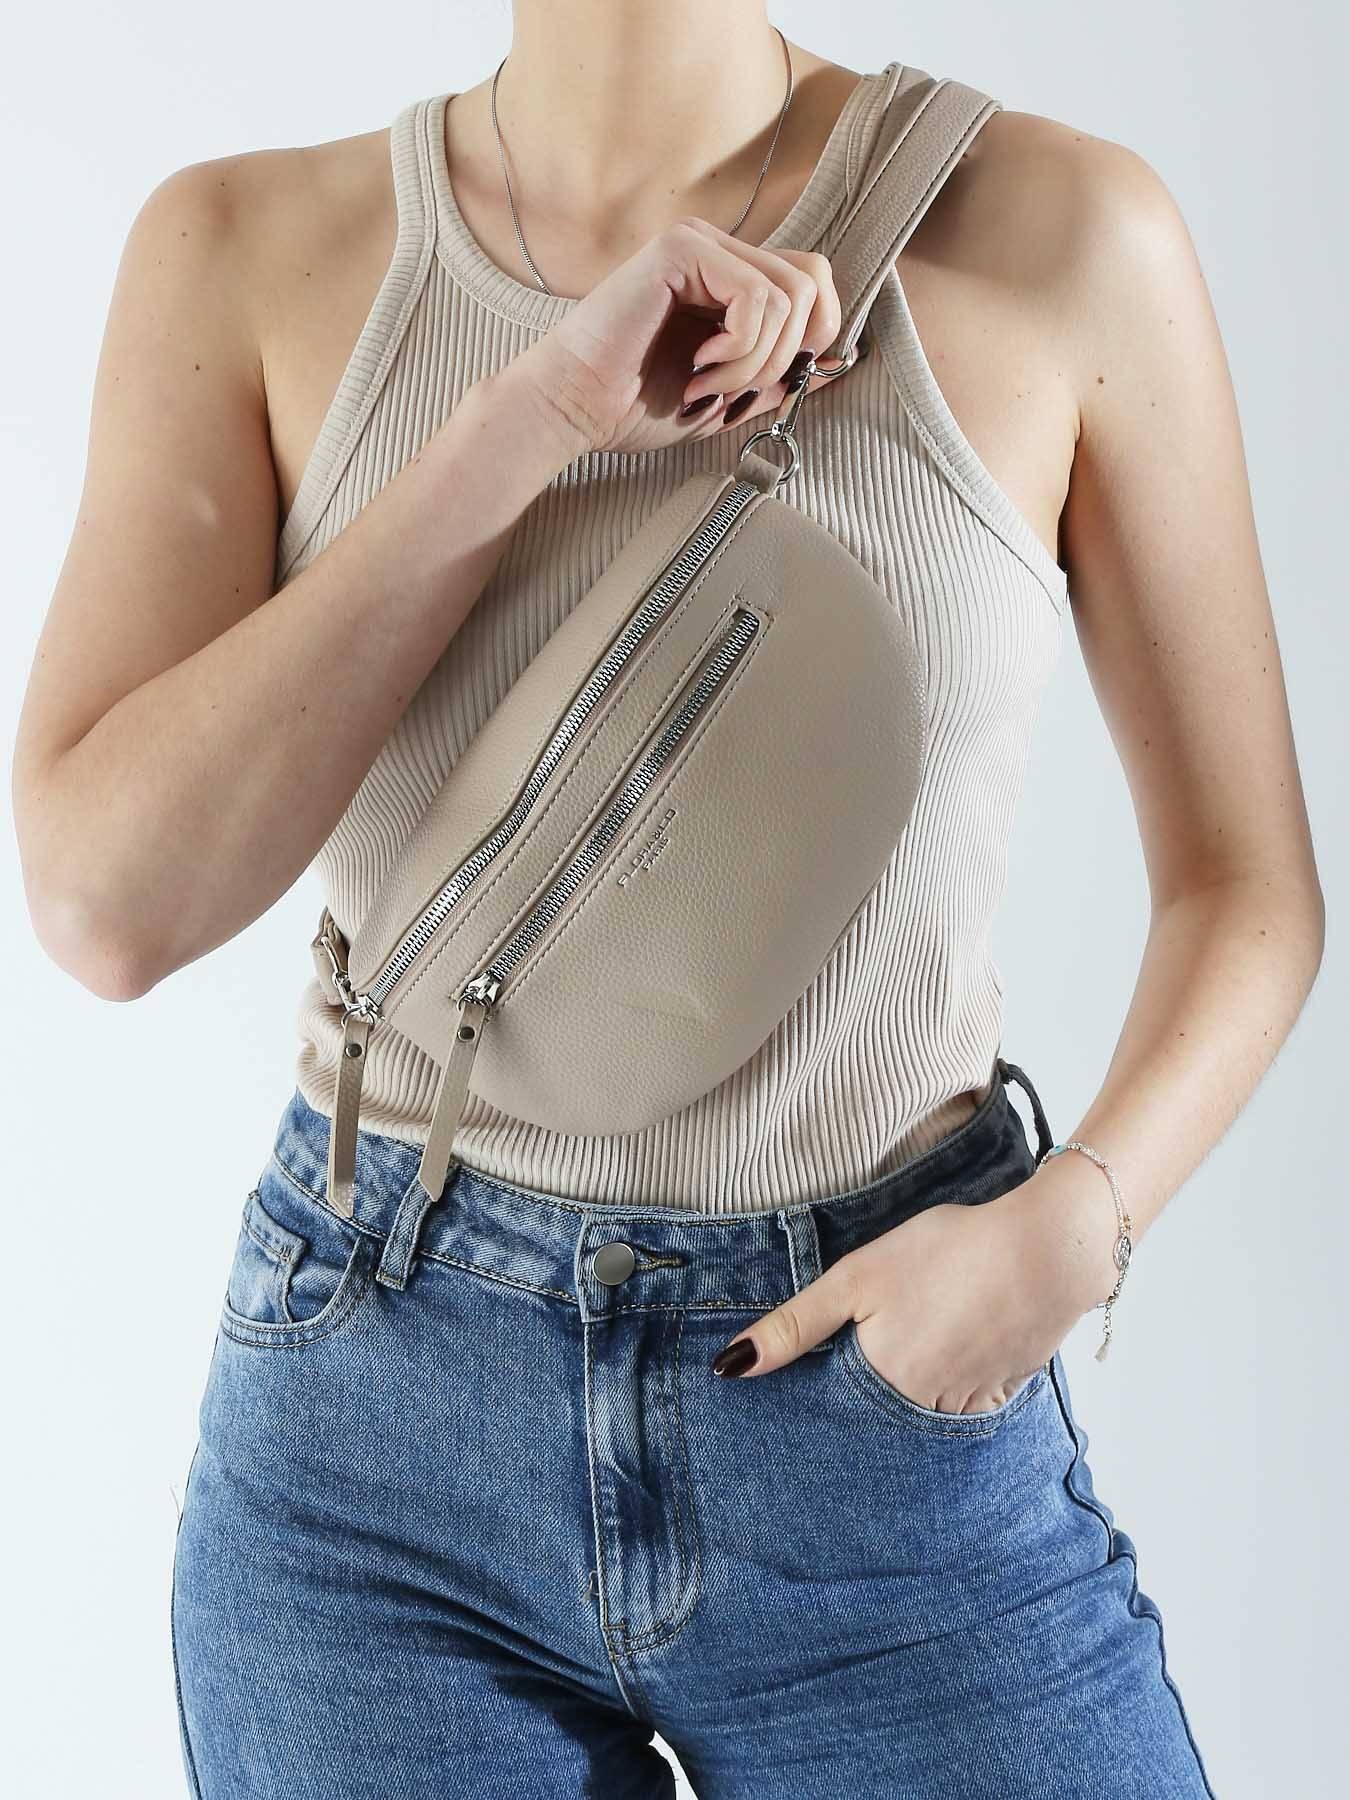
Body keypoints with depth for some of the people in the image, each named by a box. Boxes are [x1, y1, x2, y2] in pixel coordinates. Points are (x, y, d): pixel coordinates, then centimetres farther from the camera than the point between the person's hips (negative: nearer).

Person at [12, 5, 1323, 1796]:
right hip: (372, 1414, 1)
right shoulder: (245, 245, -2)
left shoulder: (1066, 230, -6)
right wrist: (528, 414, -17)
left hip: (901, 1398, 0)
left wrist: (1073, 1223, -14)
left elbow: (1245, 878, 2)